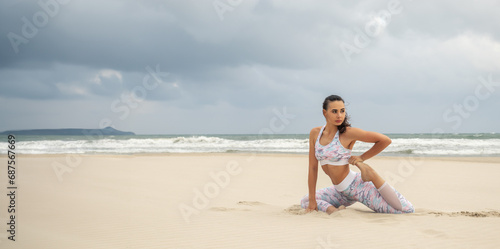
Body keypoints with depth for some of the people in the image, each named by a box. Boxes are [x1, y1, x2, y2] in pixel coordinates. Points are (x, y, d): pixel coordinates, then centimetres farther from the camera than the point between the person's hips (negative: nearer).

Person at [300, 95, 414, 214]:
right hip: (342, 192, 6)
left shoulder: (348, 133, -15)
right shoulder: (315, 133, -1)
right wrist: (312, 200, 1)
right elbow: (313, 168, 2)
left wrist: (362, 158, -7)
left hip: (357, 186, -6)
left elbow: (386, 140, -10)